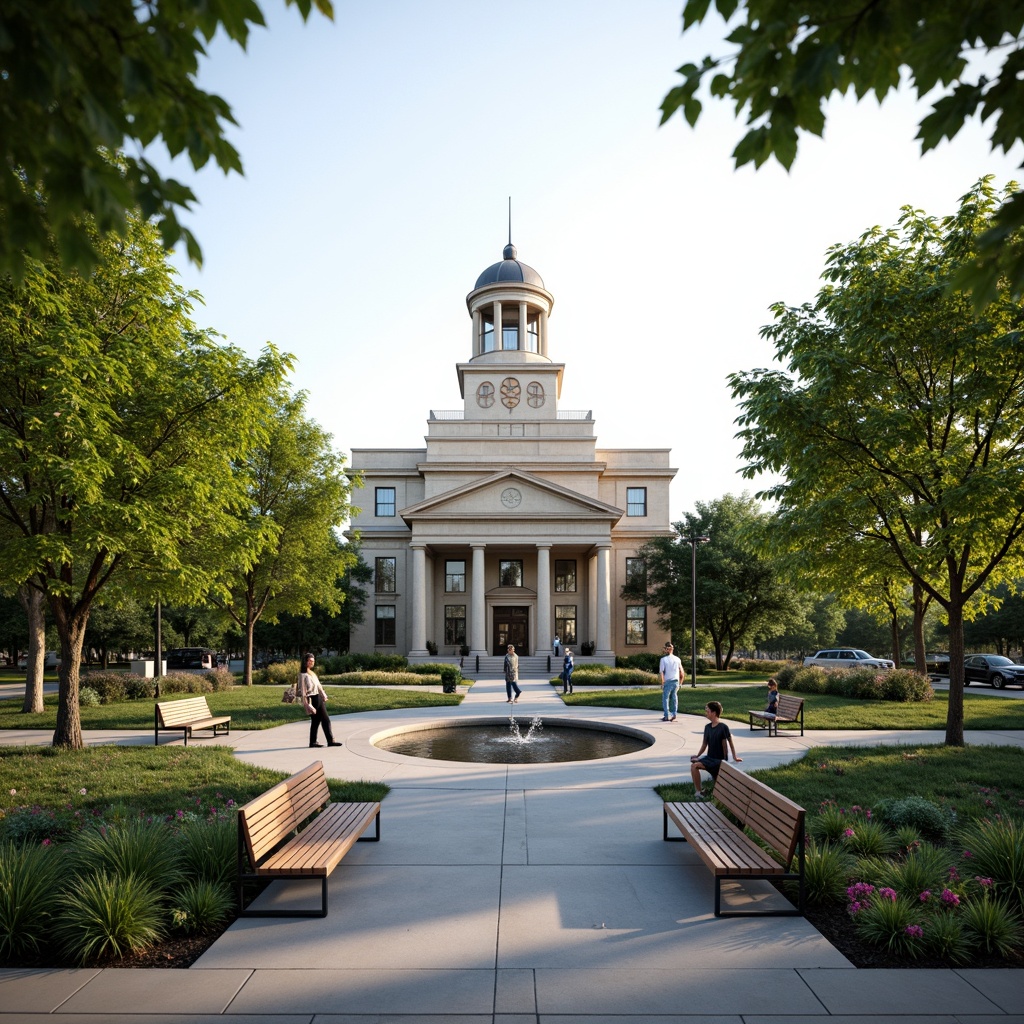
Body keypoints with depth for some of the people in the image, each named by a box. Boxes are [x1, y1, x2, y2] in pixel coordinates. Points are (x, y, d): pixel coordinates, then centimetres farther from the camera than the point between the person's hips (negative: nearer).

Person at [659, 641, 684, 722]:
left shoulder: (663, 659, -9)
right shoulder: (677, 659, 4)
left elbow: (661, 672, -13)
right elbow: (682, 674, 7)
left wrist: (662, 683, -5)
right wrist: (680, 683, 15)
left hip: (668, 682, -4)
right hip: (676, 681, 4)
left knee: (665, 698, 6)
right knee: (674, 698, 13)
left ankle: (667, 716, 5)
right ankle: (673, 715, 14)